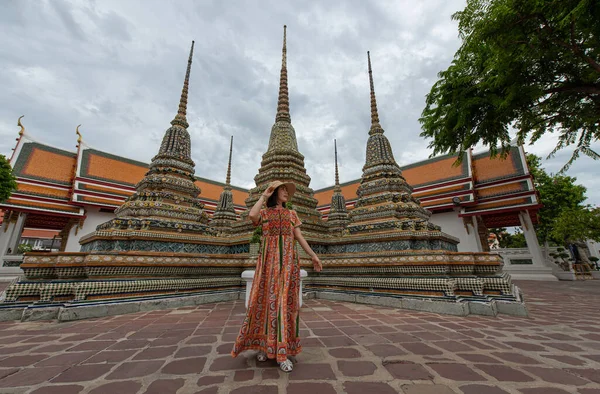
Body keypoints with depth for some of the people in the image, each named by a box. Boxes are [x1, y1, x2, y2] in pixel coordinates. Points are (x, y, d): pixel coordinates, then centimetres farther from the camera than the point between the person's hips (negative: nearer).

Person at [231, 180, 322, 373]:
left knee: (286, 300, -2)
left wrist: (313, 255, 5)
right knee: (266, 298, 2)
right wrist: (263, 196, -3)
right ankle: (263, 343, 21)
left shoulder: (292, 214, 17)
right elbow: (252, 215, -15)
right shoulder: (263, 213, 10)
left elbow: (299, 237, 13)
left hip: (288, 259, 2)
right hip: (269, 259, -1)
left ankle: (282, 351, 4)